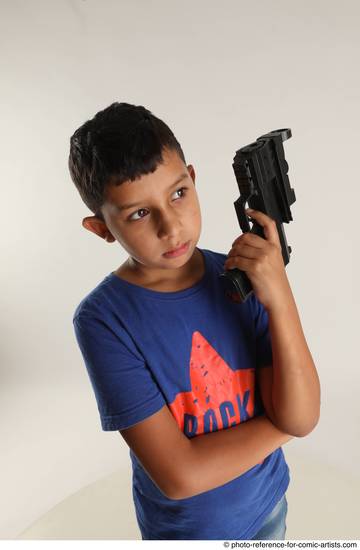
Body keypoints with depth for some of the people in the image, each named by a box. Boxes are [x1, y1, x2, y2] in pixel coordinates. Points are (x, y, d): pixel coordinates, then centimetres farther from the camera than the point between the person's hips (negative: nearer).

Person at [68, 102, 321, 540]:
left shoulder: (244, 276, -18)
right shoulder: (103, 319, -27)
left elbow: (304, 417, -20)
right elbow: (179, 476, -28)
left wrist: (280, 299, -32)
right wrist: (280, 424, -18)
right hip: (186, 527, -2)